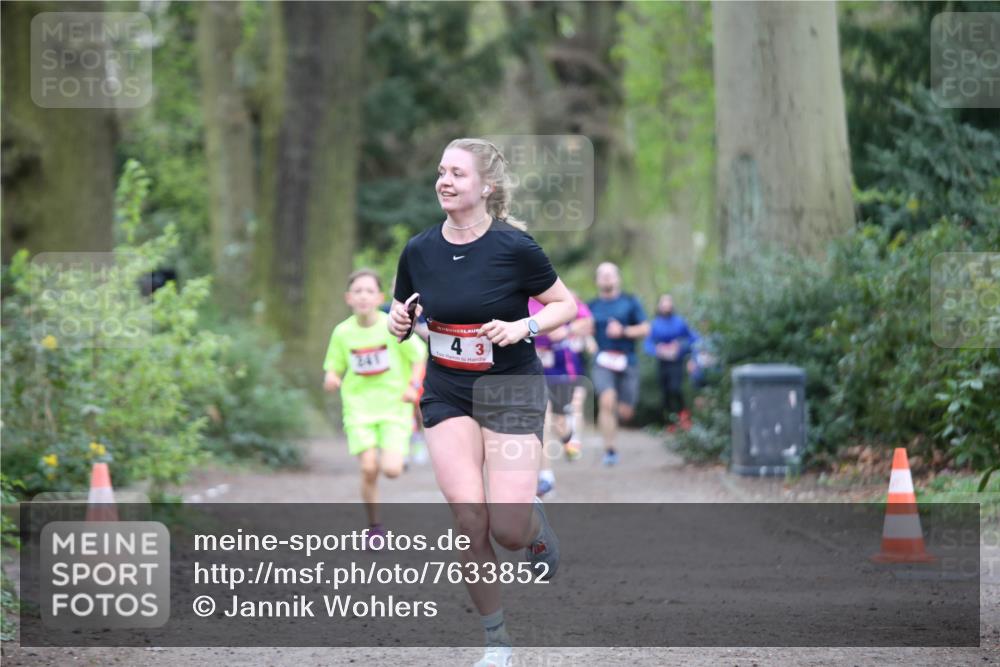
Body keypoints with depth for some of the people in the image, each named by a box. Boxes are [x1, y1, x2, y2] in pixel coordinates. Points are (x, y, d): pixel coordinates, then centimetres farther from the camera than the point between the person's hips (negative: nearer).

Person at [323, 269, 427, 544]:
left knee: (391, 470, -16)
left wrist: (413, 386, -14)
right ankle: (374, 527, 8)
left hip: (394, 406, -1)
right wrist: (331, 380, -17)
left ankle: (395, 455, 23)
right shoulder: (343, 332, -3)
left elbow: (419, 357, 1)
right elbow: (334, 368, 6)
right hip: (359, 406, 1)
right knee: (368, 469, -12)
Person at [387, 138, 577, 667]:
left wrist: (522, 327, -19)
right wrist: (397, 321, -9)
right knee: (470, 523, -10)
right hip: (446, 395, 3)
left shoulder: (514, 247, -13)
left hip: (512, 390, -3)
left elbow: (566, 305, -3)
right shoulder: (419, 250, -2)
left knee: (508, 531, -11)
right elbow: (402, 309, 14)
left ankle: (537, 524, 28)